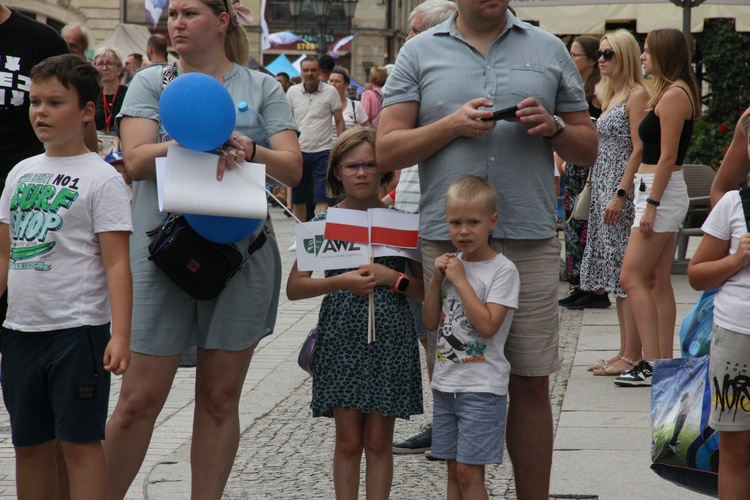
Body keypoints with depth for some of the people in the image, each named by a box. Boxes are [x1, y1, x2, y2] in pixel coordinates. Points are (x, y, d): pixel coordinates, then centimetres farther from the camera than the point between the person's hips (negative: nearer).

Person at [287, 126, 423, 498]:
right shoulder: (324, 223, 1)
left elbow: (426, 290, 6)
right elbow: (294, 288, -2)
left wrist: (393, 278, -13)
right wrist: (339, 282, -17)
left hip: (390, 339, 0)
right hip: (342, 338, 0)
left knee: (379, 441, 5)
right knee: (348, 441, 4)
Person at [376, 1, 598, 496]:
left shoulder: (549, 51, 12)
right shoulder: (419, 54, 9)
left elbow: (588, 148, 15)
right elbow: (387, 151, 3)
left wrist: (553, 127, -6)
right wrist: (453, 125, -11)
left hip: (530, 242, 1)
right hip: (447, 244, 0)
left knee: (531, 384, 1)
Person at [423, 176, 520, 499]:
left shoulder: (502, 270, -11)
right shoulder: (452, 264, 9)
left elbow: (487, 326, -21)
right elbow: (430, 323, 9)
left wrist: (459, 280, -18)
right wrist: (436, 279, -4)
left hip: (482, 387, -7)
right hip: (447, 383, 7)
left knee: (468, 470, -7)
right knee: (453, 469, 12)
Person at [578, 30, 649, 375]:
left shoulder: (637, 94, -10)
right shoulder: (609, 94, 17)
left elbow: (639, 150, -16)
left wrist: (620, 194, -21)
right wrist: (599, 190, 16)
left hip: (622, 190, -10)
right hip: (603, 188, 10)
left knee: (626, 272, -9)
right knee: (614, 272, 10)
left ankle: (633, 355, -7)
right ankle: (625, 351, 14)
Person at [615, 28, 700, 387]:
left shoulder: (674, 95, -15)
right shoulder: (671, 92, 16)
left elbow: (668, 156, -19)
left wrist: (651, 205, -20)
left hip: (661, 191, -10)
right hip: (661, 192, 10)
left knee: (632, 277, -11)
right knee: (657, 282, 9)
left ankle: (652, 363, -14)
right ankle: (665, 362, 11)